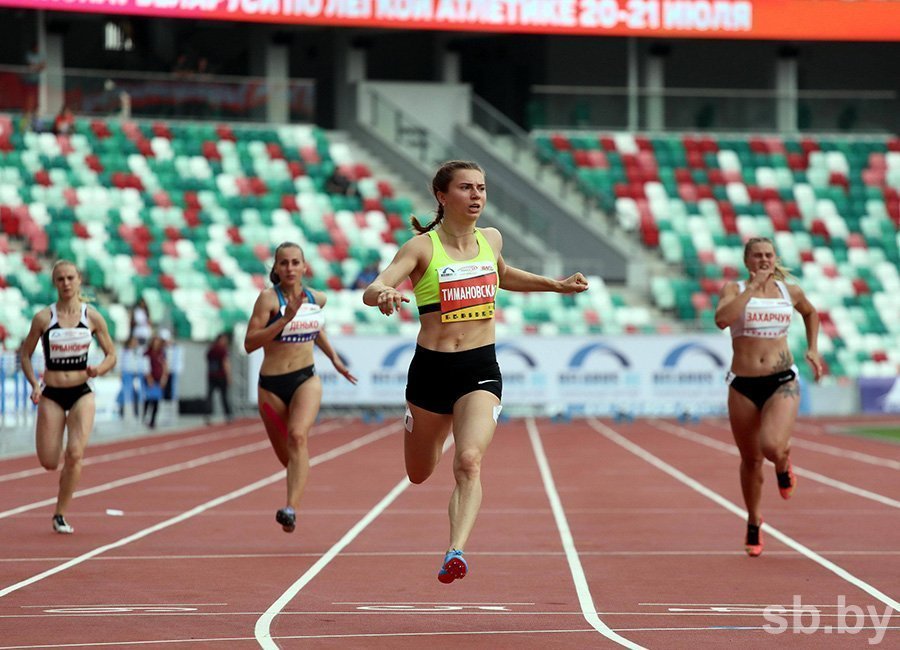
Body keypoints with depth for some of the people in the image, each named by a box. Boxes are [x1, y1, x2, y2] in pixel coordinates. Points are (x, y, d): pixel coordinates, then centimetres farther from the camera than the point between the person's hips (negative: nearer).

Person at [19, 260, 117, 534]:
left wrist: (98, 370, -15)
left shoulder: (92, 317, -1)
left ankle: (60, 515, -1)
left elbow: (111, 355, 6)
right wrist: (34, 384, -10)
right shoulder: (43, 318, -5)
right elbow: (26, 355, 5)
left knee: (75, 454, -16)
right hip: (51, 396, 0)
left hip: (81, 393, 0)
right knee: (49, 463, -2)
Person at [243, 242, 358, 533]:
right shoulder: (268, 298, -10)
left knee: (297, 436, -26)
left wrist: (334, 358, 24)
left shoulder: (317, 299, 4)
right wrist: (285, 319, -25)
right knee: (285, 454, 11)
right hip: (272, 385, -1)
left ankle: (291, 509, -37)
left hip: (306, 380, 1)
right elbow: (249, 343, -18)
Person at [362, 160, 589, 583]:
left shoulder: (491, 240, 7)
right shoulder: (422, 247, -8)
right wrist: (382, 294, -45)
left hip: (481, 369, 1)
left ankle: (456, 551, -35)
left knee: (469, 461, -24)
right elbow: (372, 290, -22)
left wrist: (556, 285, 25)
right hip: (431, 368, -1)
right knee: (420, 475, 16)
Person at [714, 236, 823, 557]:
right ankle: (753, 523, 31)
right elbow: (722, 318, -24)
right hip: (743, 385, 0)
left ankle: (784, 464, 14)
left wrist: (812, 348, 19)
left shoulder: (790, 292, 6)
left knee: (772, 447, -25)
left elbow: (810, 313, 29)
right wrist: (752, 287, -20)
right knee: (751, 459, 10)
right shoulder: (734, 290, -2)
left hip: (782, 382, 0)